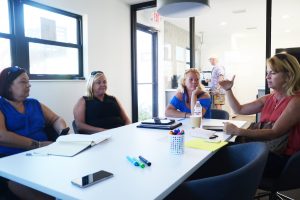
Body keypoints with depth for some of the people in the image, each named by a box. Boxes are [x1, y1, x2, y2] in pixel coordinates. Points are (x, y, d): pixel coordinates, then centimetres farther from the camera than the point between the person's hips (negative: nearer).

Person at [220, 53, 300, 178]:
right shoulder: (270, 98, 8)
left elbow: (275, 133, -25)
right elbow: (239, 110, 13)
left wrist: (238, 131, -31)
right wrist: (228, 90, 1)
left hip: (283, 158, -6)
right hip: (266, 151, 6)